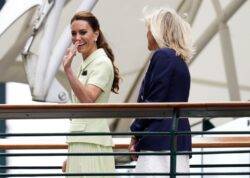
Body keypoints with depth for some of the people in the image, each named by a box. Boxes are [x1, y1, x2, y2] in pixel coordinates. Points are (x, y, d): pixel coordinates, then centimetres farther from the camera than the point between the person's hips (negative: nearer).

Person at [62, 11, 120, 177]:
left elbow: (87, 98, -21)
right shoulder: (86, 64, 20)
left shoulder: (102, 63, -7)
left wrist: (68, 70, -30)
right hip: (80, 143, 9)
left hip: (92, 143, -9)